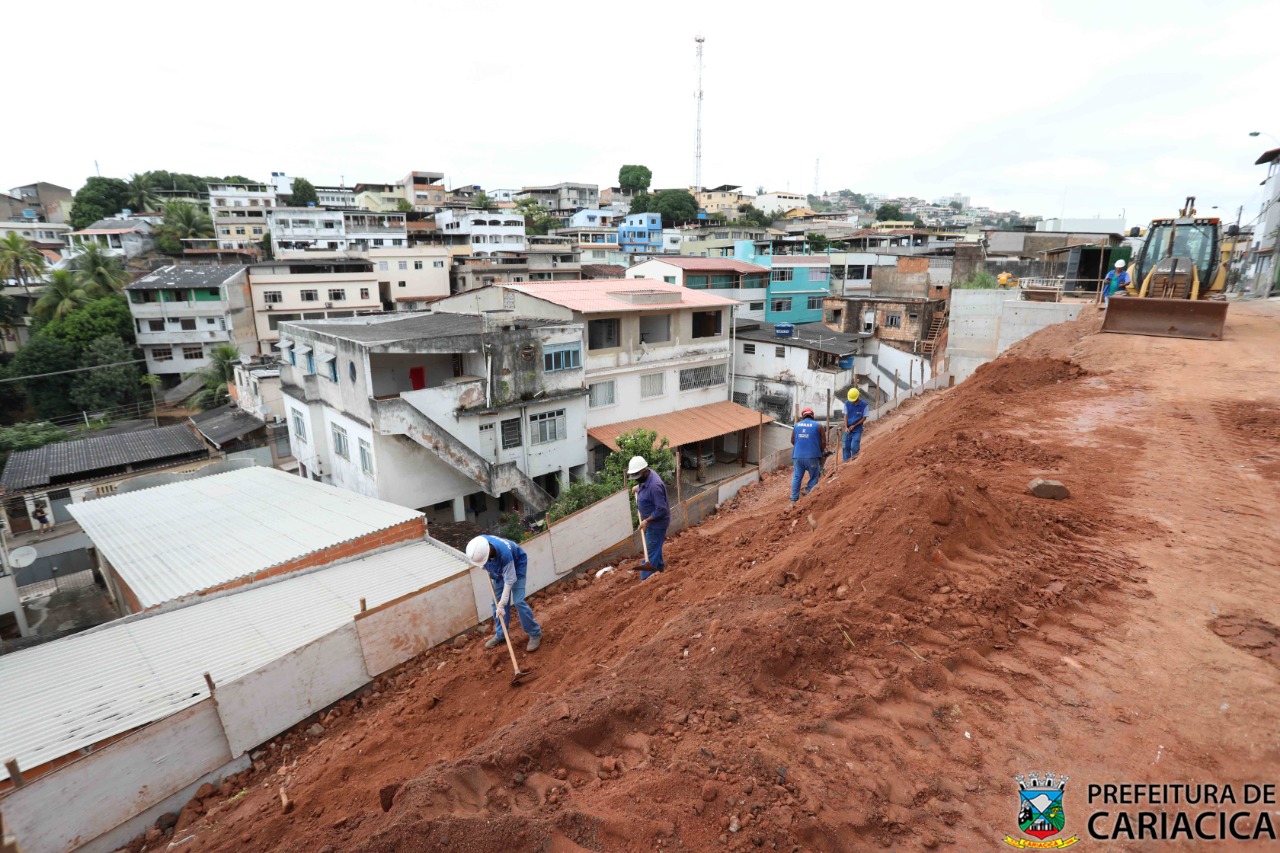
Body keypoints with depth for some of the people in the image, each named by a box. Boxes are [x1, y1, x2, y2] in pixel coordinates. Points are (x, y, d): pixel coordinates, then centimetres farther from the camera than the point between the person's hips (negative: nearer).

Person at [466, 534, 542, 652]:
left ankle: (535, 634, 0)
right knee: (496, 602, 5)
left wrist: (502, 604, -28)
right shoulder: (479, 545, -30)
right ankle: (500, 634, 22)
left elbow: (509, 580, -33)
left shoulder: (504, 553, -45)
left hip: (517, 565, -6)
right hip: (498, 569, 6)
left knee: (518, 601, -13)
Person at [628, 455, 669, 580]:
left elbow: (661, 510, -31)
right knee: (654, 546, 26)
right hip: (650, 520, 10)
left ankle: (646, 579, 3)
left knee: (651, 551, -3)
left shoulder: (654, 485, -33)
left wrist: (646, 521, -27)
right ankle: (660, 567, 46)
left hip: (657, 522, -10)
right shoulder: (646, 477, -4)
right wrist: (638, 487, 11)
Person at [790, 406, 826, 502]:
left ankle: (794, 499, 13)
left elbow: (792, 441, 16)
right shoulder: (817, 426, 1)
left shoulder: (796, 425, 10)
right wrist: (821, 451, 18)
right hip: (812, 456, -3)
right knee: (814, 477, 10)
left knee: (797, 477, 11)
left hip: (797, 456, 3)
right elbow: (823, 441, 0)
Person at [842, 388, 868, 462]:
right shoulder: (847, 404, -3)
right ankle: (846, 462, 16)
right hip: (848, 429, 3)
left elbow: (864, 418, -5)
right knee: (846, 447, 5)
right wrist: (846, 427, -10)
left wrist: (854, 426, -11)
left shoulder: (864, 405, -10)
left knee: (854, 447, -8)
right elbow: (845, 416, 2)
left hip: (857, 430, -3)